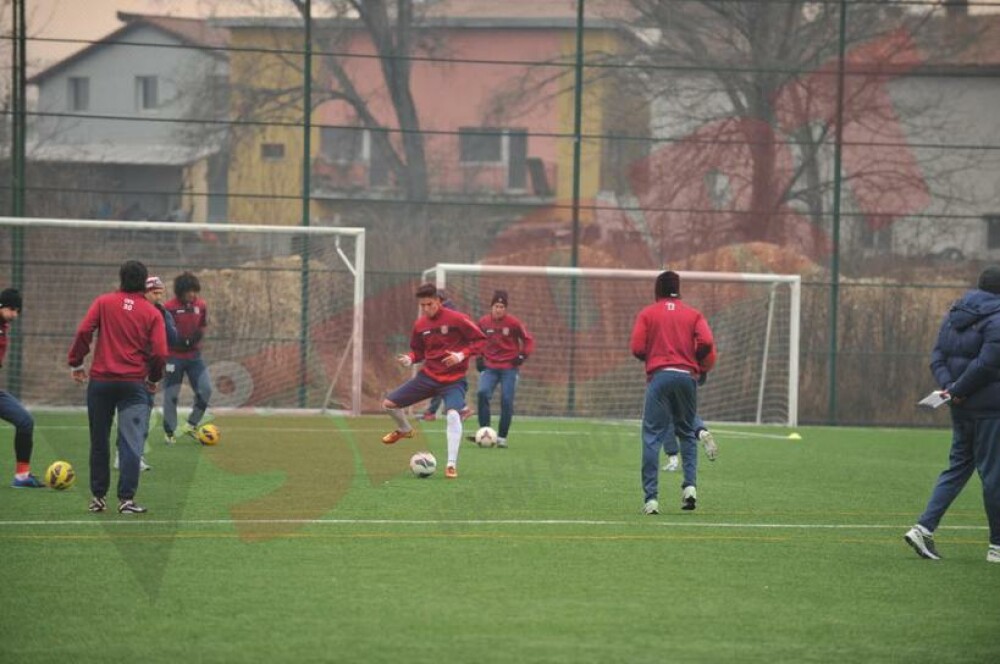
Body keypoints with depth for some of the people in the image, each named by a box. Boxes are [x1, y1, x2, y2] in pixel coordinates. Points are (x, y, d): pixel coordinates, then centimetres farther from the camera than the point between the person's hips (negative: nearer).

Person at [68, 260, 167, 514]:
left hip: (101, 379, 1)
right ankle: (126, 498, -11)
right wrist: (154, 378, 13)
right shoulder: (152, 313, 1)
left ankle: (98, 496, 17)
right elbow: (160, 352, -3)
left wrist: (76, 363, 4)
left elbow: (83, 331, -7)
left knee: (99, 442, 12)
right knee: (131, 442, -2)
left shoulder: (104, 303, 1)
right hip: (134, 383, -1)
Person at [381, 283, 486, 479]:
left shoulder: (456, 319, -13)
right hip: (428, 375, 5)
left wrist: (462, 355, -23)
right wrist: (410, 359, -7)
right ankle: (404, 429, 36)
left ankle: (452, 465, -24)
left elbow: (480, 340, -10)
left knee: (453, 415, -31)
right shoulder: (420, 325, 2)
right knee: (389, 403, 3)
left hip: (453, 379, -5)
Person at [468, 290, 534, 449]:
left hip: (509, 368, -2)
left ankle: (502, 437, 5)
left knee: (507, 401, -5)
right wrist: (479, 358, 7)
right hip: (490, 367, 2)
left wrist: (522, 356, -10)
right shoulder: (483, 322, 0)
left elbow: (528, 340, 2)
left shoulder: (513, 322, -8)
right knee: (482, 393, -18)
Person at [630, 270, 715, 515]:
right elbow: (706, 343, -4)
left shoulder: (647, 314, 7)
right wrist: (699, 365, 13)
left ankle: (651, 497, -11)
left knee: (652, 437, -2)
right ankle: (690, 485, -1)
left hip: (658, 376, -2)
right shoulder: (693, 314, 11)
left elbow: (637, 348, -2)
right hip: (687, 376, 2)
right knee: (687, 433, 17)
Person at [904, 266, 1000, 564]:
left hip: (961, 406, 8)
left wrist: (949, 386, -3)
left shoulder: (954, 316, 12)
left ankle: (924, 528, 4)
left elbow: (937, 358, 8)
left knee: (959, 466, 15)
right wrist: (958, 390, -13)